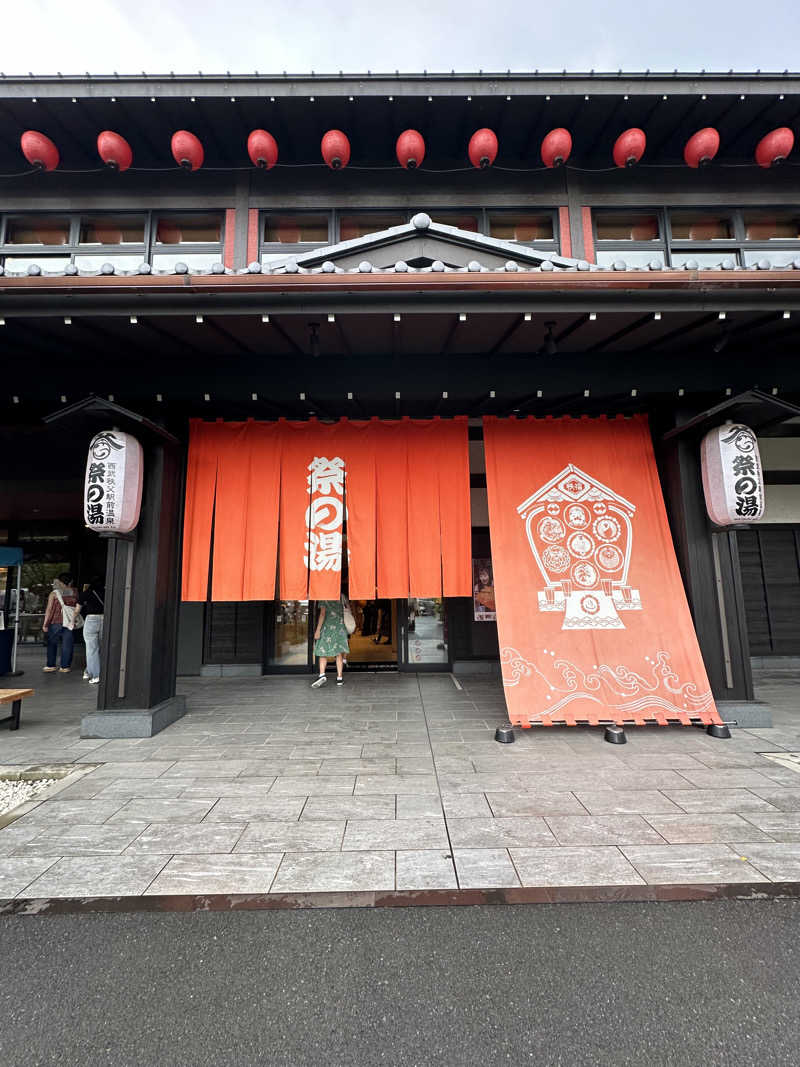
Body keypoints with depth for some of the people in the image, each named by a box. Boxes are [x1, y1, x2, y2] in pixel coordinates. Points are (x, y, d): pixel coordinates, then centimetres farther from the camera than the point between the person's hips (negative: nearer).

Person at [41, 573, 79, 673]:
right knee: (67, 645, 6)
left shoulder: (54, 593, -4)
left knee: (52, 644, 14)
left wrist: (45, 624, -2)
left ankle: (51, 666, 19)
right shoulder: (74, 592, 0)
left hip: (56, 622, -1)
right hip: (70, 622, 1)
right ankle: (65, 667, 11)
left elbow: (49, 610, -6)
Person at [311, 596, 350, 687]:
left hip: (327, 627, -3)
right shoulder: (341, 597, 9)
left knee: (323, 652, 3)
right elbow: (346, 613, 12)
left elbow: (322, 614, -11)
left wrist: (318, 630, -10)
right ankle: (339, 678, 7)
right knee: (339, 653, 7)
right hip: (340, 627, 3)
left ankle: (322, 675, -14)